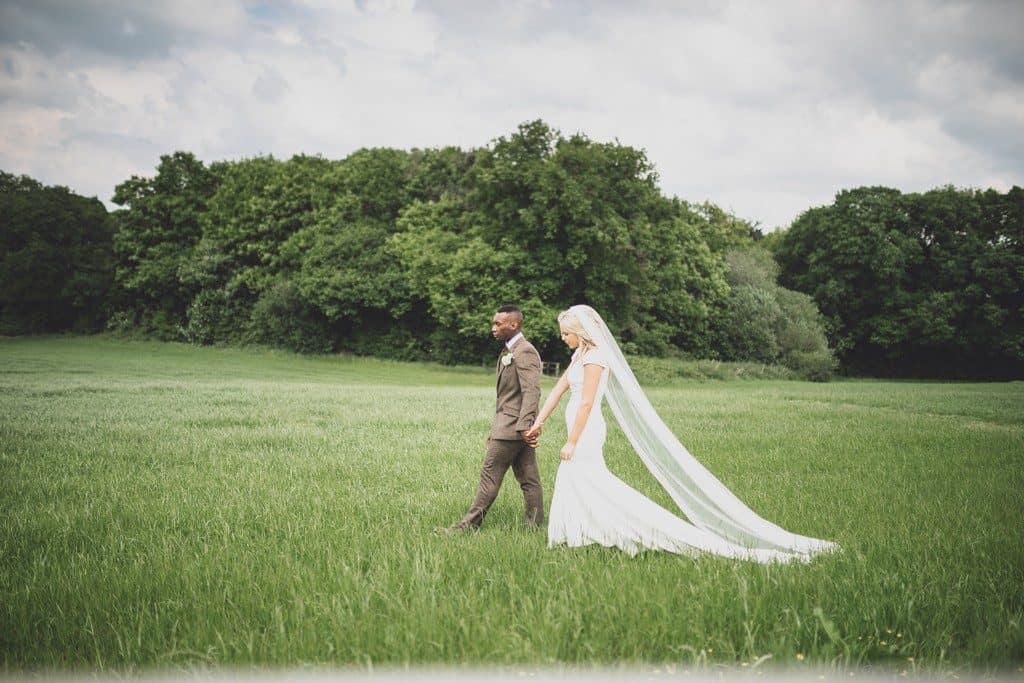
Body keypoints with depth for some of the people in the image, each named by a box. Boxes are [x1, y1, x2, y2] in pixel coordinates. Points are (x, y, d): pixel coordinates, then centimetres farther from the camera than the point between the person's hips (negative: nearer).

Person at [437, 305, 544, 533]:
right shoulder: (509, 351, 17)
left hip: (512, 427, -10)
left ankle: (469, 526, 3)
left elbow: (532, 391, -23)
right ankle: (535, 528, 12)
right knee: (528, 479, 9)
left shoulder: (524, 352, -14)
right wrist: (495, 430, 20)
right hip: (515, 427, 10)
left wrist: (524, 426, -29)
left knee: (490, 476, -4)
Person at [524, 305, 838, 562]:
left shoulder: (594, 356, -14)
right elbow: (558, 391, 19)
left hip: (586, 434, -10)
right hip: (582, 433, 10)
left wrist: (571, 442, -18)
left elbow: (586, 403, -19)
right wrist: (537, 423, 18)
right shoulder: (579, 356, 16)